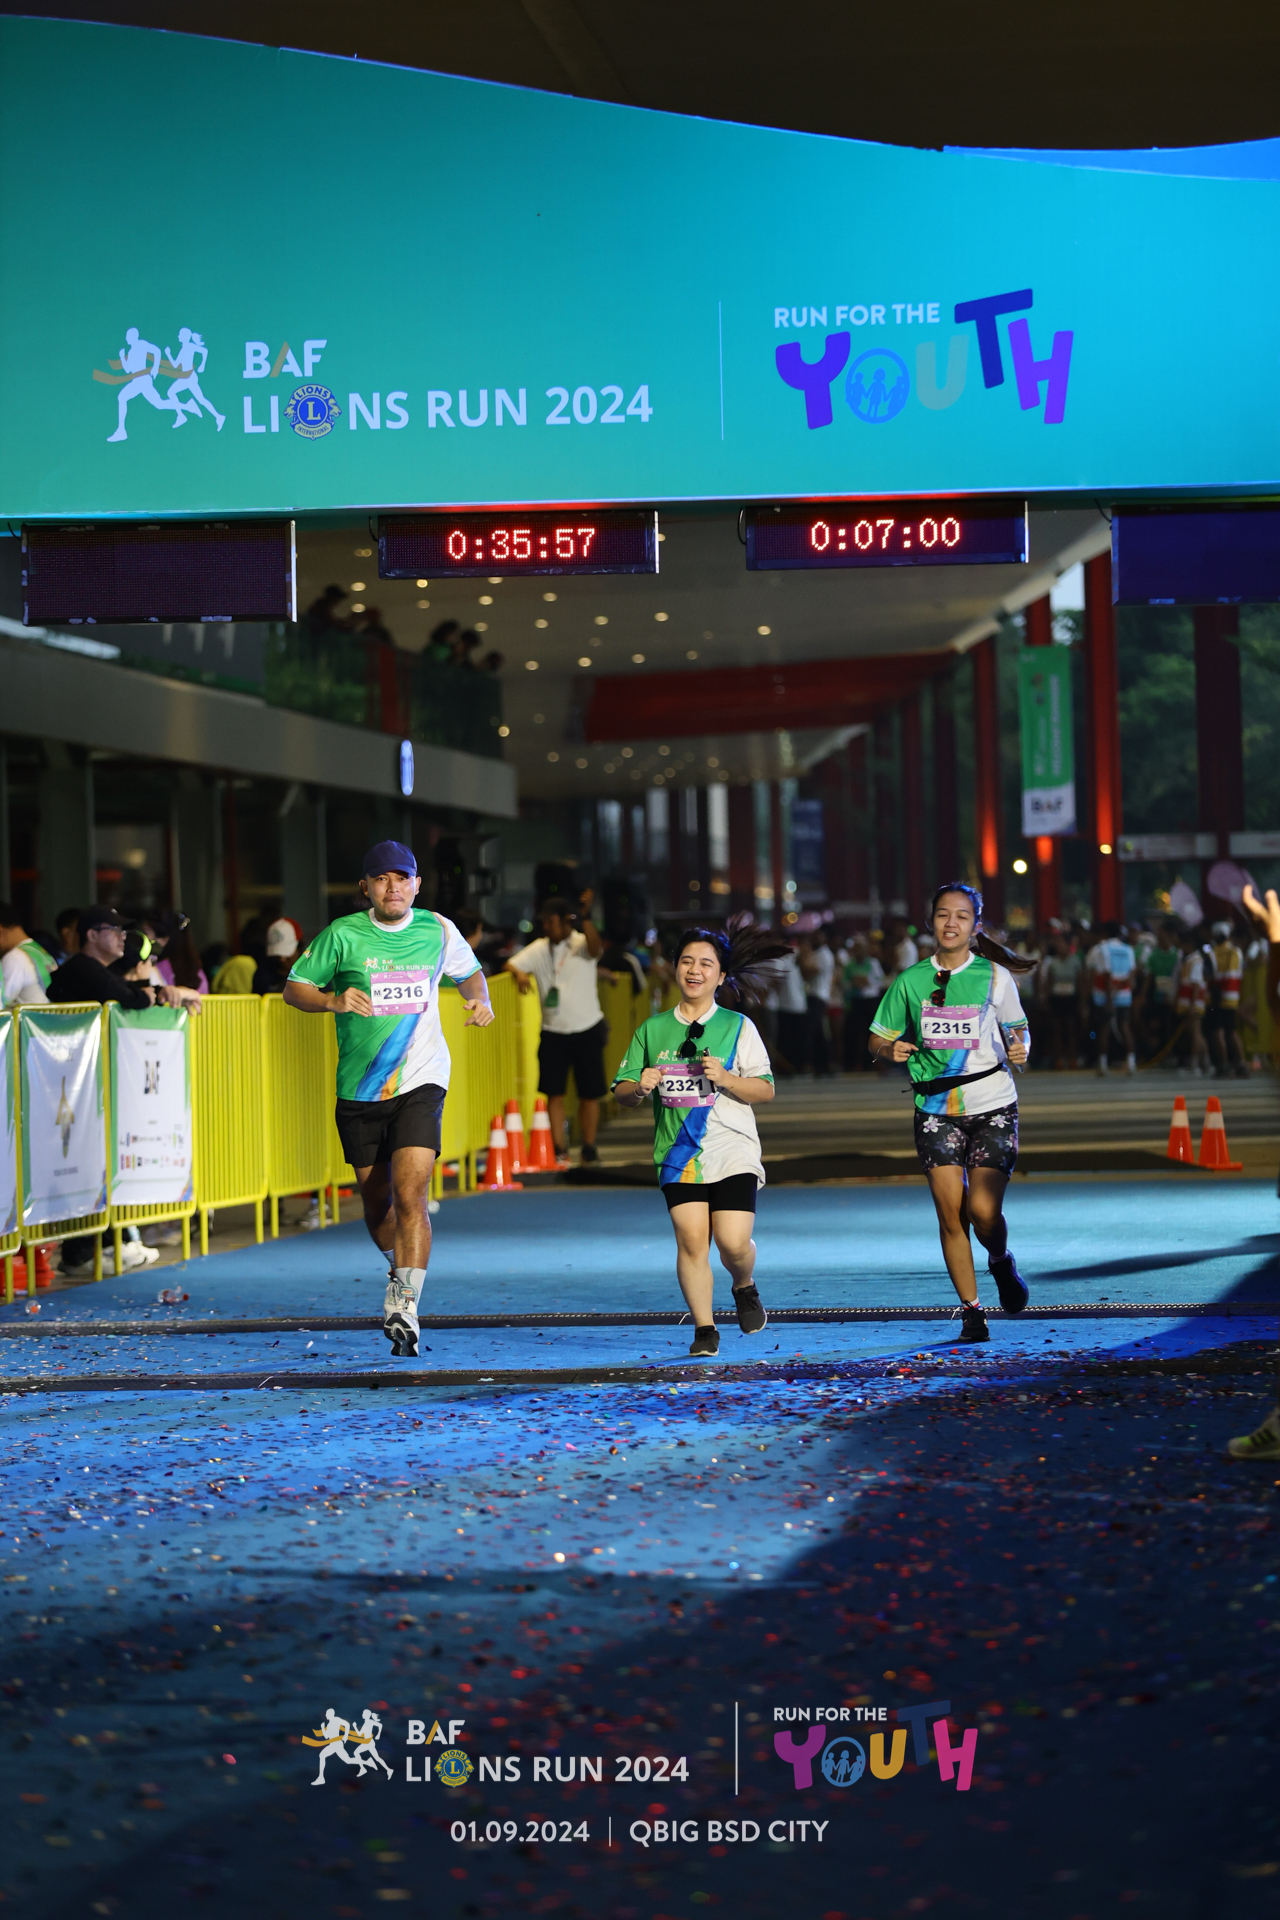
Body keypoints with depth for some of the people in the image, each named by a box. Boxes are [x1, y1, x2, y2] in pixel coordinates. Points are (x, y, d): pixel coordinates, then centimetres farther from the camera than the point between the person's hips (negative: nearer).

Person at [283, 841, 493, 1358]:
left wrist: (479, 999, 1)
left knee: (410, 1194, -18)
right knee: (376, 1202, 11)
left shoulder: (438, 931, 3)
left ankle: (404, 1306, -21)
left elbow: (469, 972, 22)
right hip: (359, 1089, 1)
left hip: (420, 1082, -1)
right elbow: (294, 988, 1)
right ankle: (402, 1270, 40)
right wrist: (333, 1000, -19)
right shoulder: (342, 934, -4)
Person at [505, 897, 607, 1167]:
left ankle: (589, 1149, 16)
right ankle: (559, 1150, 5)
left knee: (589, 1093, 2)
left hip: (587, 1030, -2)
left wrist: (585, 919, -41)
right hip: (553, 1031, 2)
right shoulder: (538, 949, 5)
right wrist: (519, 973, -22)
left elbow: (596, 949, -28)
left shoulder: (581, 944, -6)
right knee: (554, 1093, -2)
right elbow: (511, 964, 0)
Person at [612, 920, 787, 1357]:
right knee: (691, 1240, -12)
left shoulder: (737, 1026, 5)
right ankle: (704, 1329, -1)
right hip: (678, 1154, 2)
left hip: (732, 1149, -2)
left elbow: (765, 1090, 2)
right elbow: (620, 1091, 15)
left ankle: (745, 1288, 21)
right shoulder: (652, 1030, 12)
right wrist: (639, 1088, -8)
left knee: (734, 1243, -13)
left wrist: (725, 1079, -15)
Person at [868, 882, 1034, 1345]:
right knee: (950, 1216, -3)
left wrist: (1020, 1050, -13)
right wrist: (892, 1049, -11)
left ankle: (1001, 1262, 22)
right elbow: (879, 1038, 11)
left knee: (983, 1210, -12)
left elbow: (1018, 1030, 9)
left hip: (992, 1107, -2)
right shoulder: (910, 981, 3)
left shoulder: (995, 977, 0)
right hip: (936, 1111, 2)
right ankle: (971, 1309, 10)